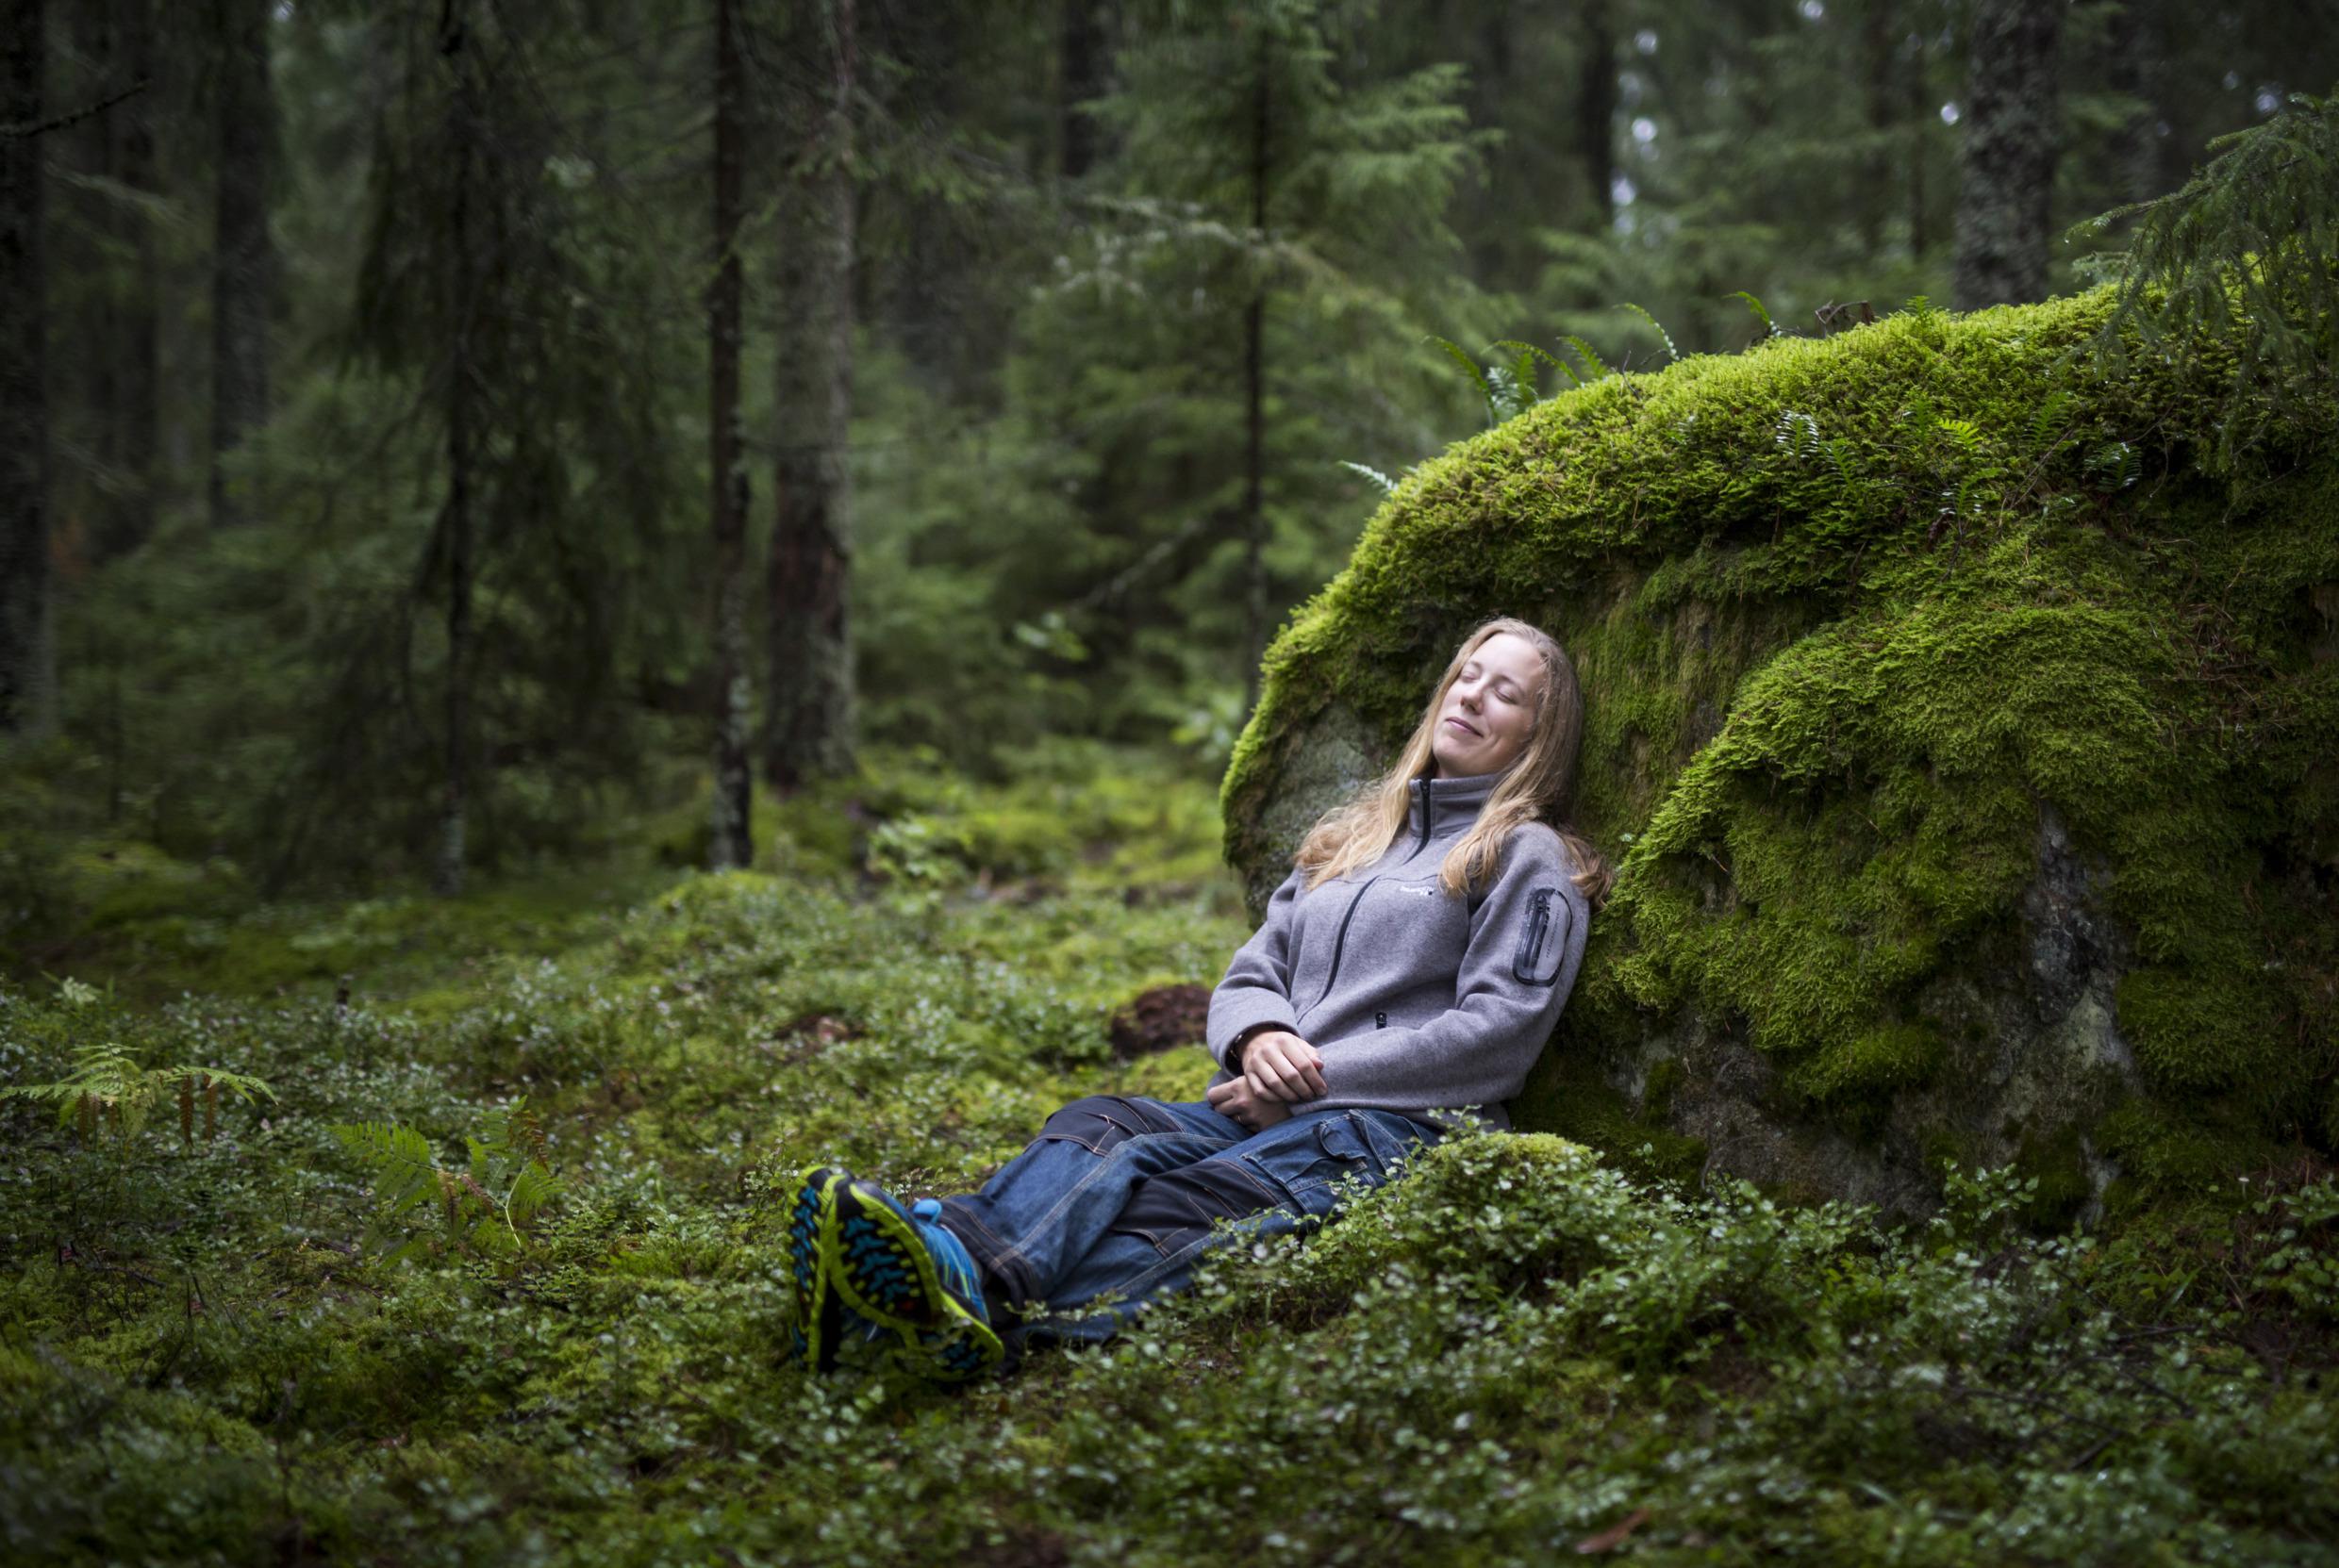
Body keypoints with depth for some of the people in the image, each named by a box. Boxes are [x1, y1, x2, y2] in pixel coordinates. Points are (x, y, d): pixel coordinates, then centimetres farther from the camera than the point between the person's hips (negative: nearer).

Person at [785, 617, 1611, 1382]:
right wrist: (1259, 1038, -5)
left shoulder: (1529, 860, 9)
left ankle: (980, 1304, -65)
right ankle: (948, 1242, -60)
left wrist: (1318, 1077, -10)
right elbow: (1249, 974, 21)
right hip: (1265, 1109, 6)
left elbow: (1496, 1034, -4)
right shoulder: (1349, 837, 30)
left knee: (1181, 1205, -36)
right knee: (1100, 1126, -28)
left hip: (1395, 1122, -6)